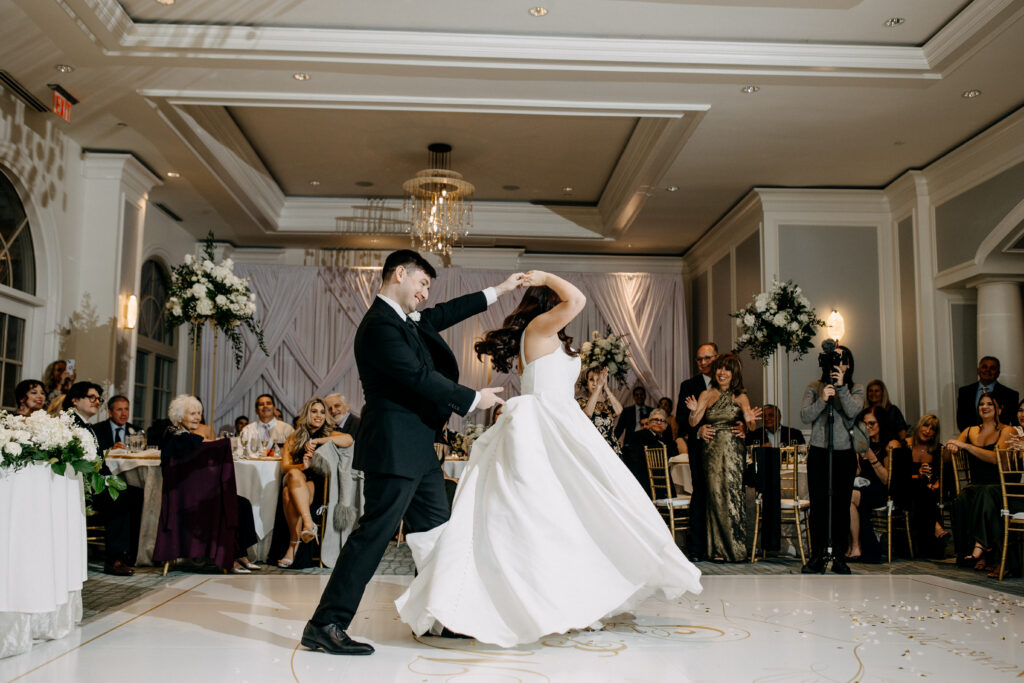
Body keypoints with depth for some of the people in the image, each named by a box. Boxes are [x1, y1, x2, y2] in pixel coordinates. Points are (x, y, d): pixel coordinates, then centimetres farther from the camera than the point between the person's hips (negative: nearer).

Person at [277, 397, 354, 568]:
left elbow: (348, 440, -12)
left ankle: (293, 546, -33)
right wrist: (302, 466, -17)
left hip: (318, 484, -2)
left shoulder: (329, 434, 13)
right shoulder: (293, 438, 19)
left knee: (290, 493, -32)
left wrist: (316, 441, -14)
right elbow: (285, 467, 5)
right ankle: (308, 523, -47)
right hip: (294, 481, 2)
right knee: (295, 474, -34)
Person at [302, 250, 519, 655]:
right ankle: (325, 625, -3)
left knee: (434, 532, 15)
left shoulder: (410, 320, 14)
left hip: (418, 449, 11)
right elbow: (420, 378, -20)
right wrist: (474, 400, -10)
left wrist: (498, 291, 32)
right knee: (374, 534, -9)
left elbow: (446, 314, 30)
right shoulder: (379, 325, -16)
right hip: (395, 450, -11)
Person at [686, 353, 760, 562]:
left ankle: (735, 548, 4)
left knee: (732, 493, -5)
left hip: (733, 451, -2)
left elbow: (752, 427, -5)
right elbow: (693, 423, -1)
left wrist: (750, 420, -27)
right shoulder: (706, 395, 8)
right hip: (712, 450, 2)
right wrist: (694, 411, -21)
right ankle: (719, 548, 9)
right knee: (715, 494, 1)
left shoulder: (740, 397, 4)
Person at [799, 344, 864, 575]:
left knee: (842, 505, 3)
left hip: (845, 453, 1)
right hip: (818, 452, 0)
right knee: (818, 504, -1)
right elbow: (805, 416, -6)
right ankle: (818, 557, 4)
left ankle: (839, 556, 12)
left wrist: (841, 387, -21)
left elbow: (853, 412, -12)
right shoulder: (814, 388, 6)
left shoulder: (856, 390, 7)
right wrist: (822, 400, -20)